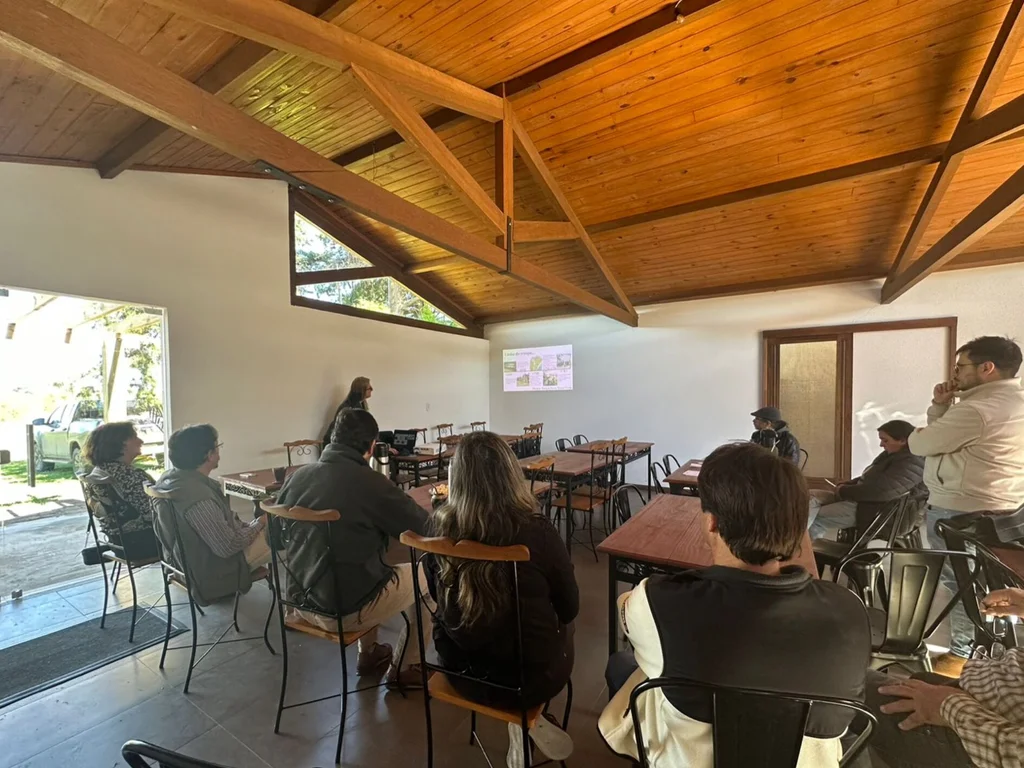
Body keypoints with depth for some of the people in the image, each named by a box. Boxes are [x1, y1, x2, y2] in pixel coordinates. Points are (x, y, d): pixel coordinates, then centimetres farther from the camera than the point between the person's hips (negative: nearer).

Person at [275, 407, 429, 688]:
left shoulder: (297, 476, -4)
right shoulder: (372, 483, -22)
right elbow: (427, 528, -13)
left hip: (301, 601, 7)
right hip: (347, 608, -6)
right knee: (425, 577, 13)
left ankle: (369, 654, 39)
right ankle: (405, 668, 24)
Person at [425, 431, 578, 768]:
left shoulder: (439, 527, -16)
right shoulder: (535, 530, -26)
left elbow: (441, 599, 2)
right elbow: (569, 608, -9)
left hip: (461, 669, 3)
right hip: (528, 677, -3)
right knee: (561, 628, 29)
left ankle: (521, 723, 23)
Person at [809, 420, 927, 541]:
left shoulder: (912, 463, -19)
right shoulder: (894, 454, 13)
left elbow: (880, 491, -27)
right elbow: (867, 479, 20)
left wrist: (844, 491, -15)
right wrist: (845, 485, 2)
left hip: (876, 510, -11)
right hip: (864, 499, 11)